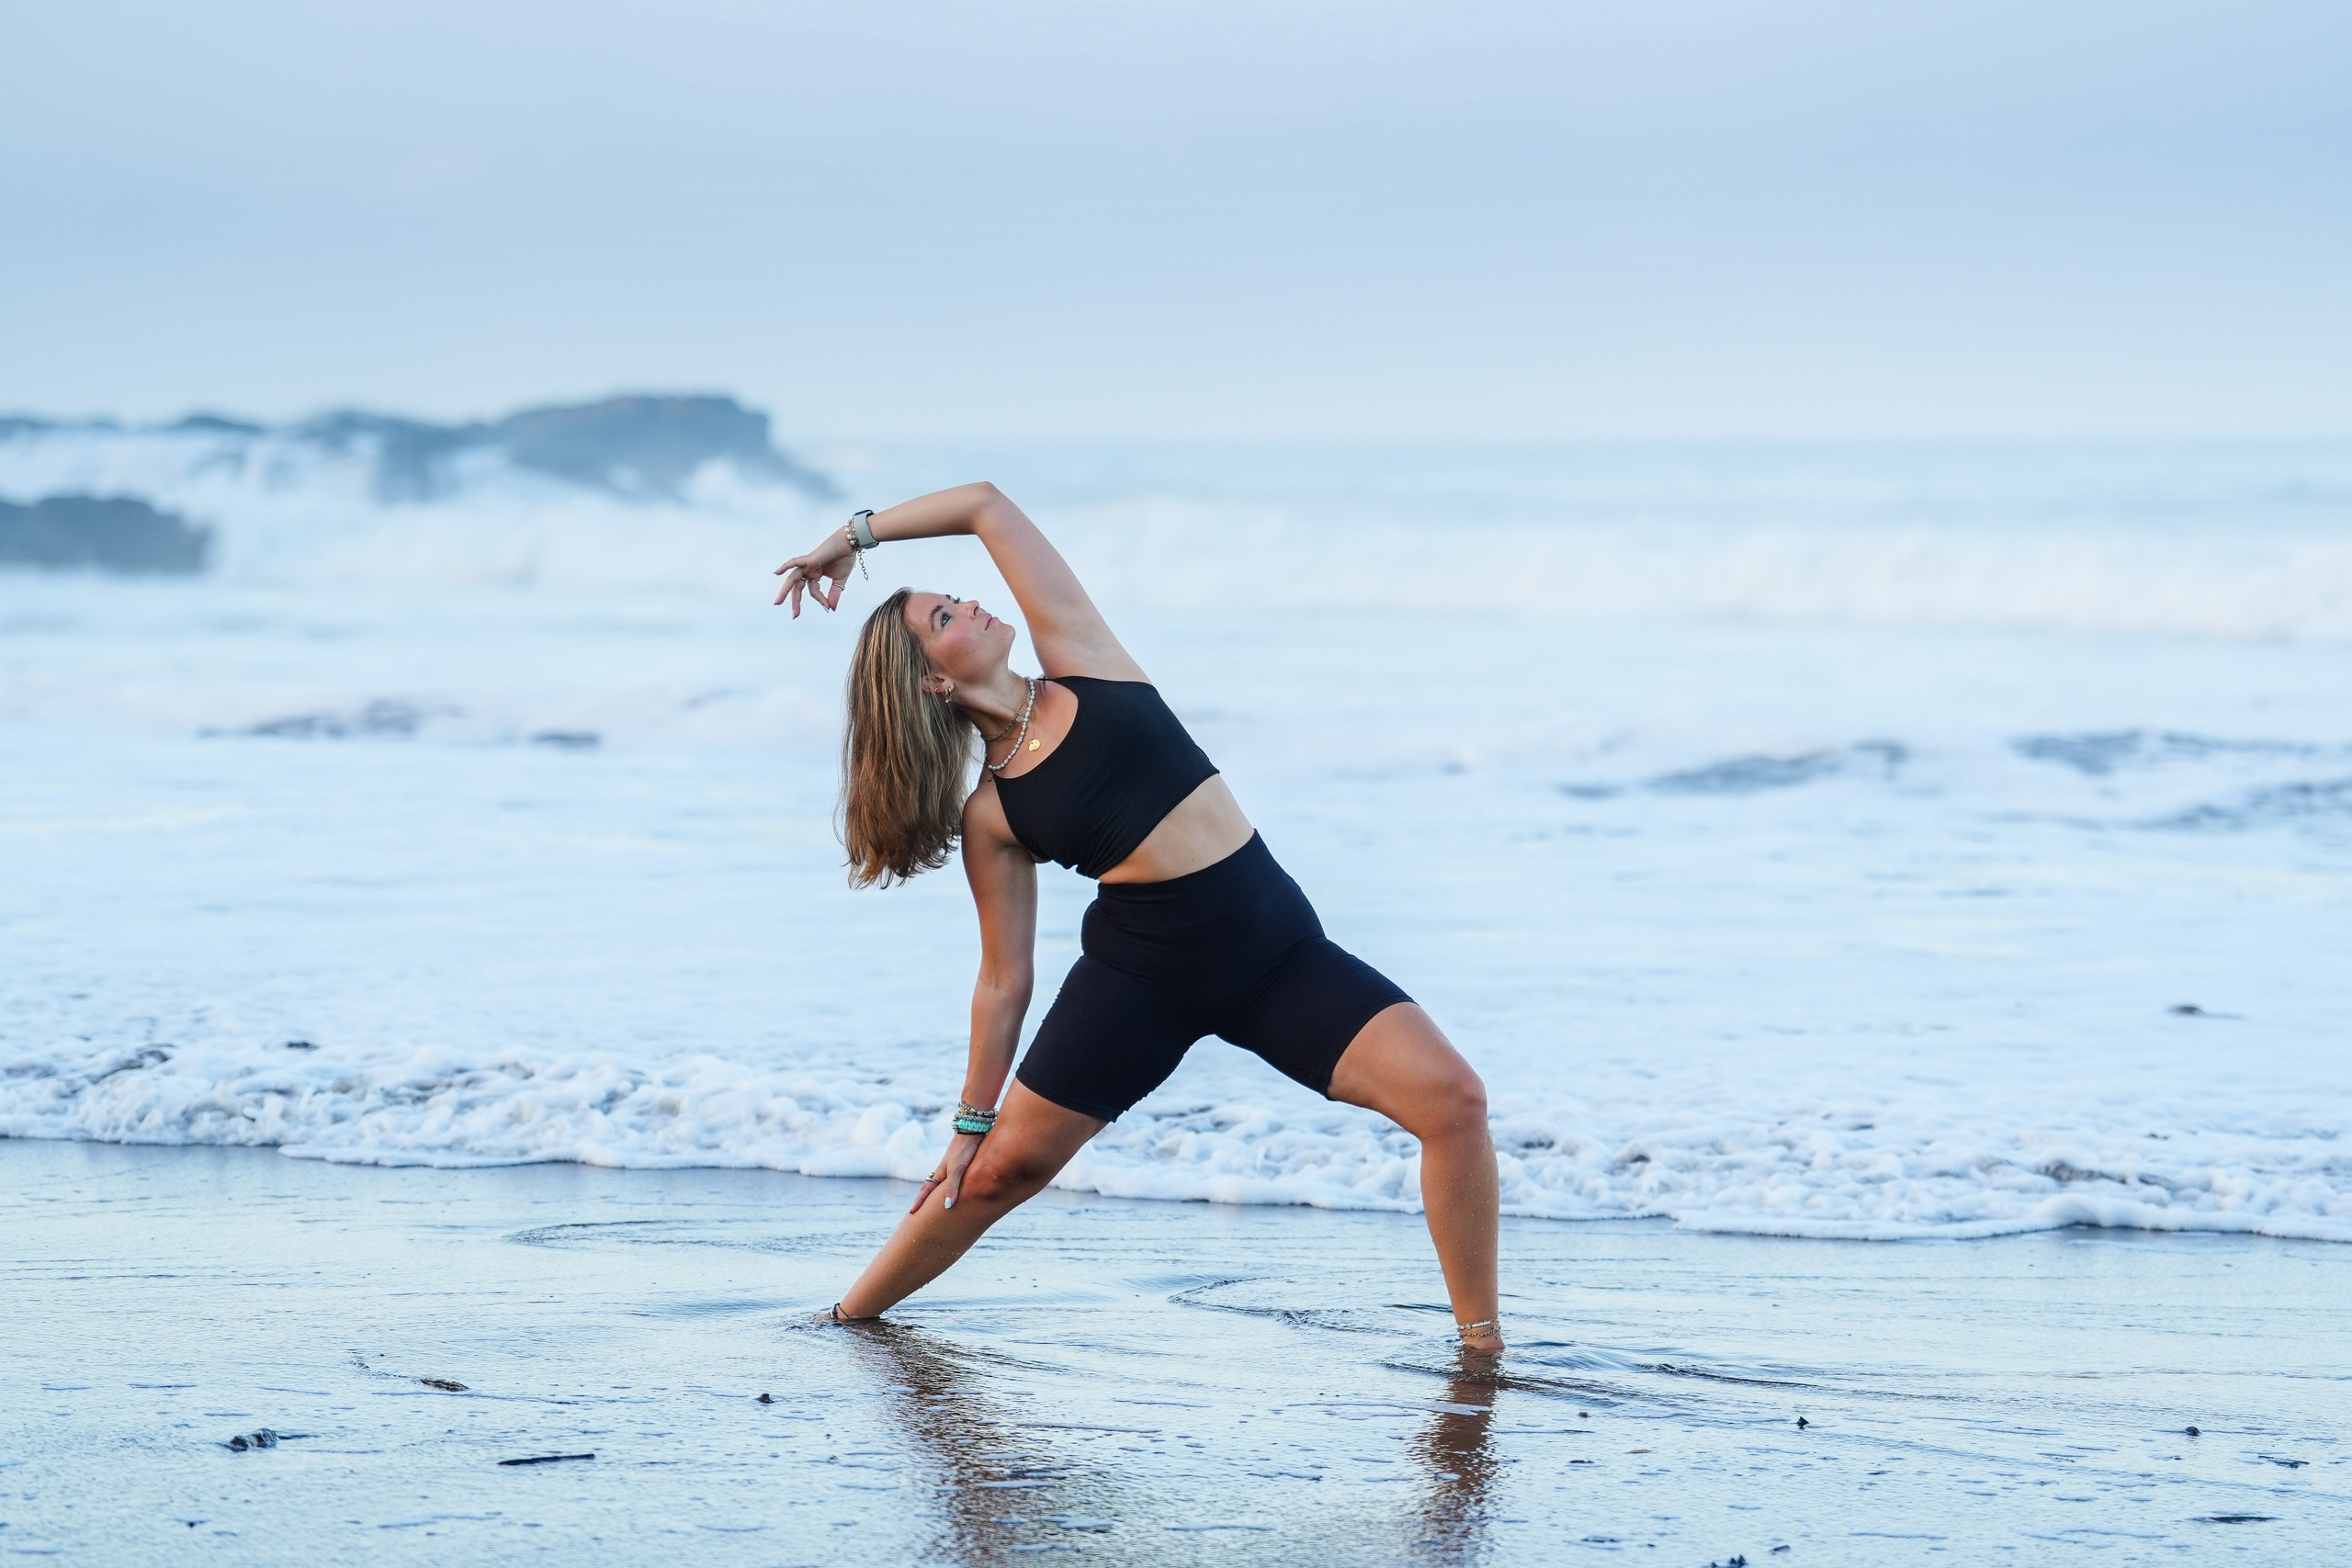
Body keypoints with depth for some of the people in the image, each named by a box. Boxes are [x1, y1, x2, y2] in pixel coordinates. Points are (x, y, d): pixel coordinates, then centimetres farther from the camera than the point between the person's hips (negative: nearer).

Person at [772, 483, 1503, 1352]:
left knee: (1451, 1098, -15)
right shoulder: (988, 814, 1)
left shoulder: (1077, 656, 4)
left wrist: (854, 532, 16)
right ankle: (845, 1321, 23)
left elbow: (986, 505, 7)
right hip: (1142, 972, -1)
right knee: (1002, 1165, 0)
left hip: (1278, 949, 1)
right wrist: (971, 1119, 9)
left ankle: (1482, 1340, -5)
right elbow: (1004, 978, 7)